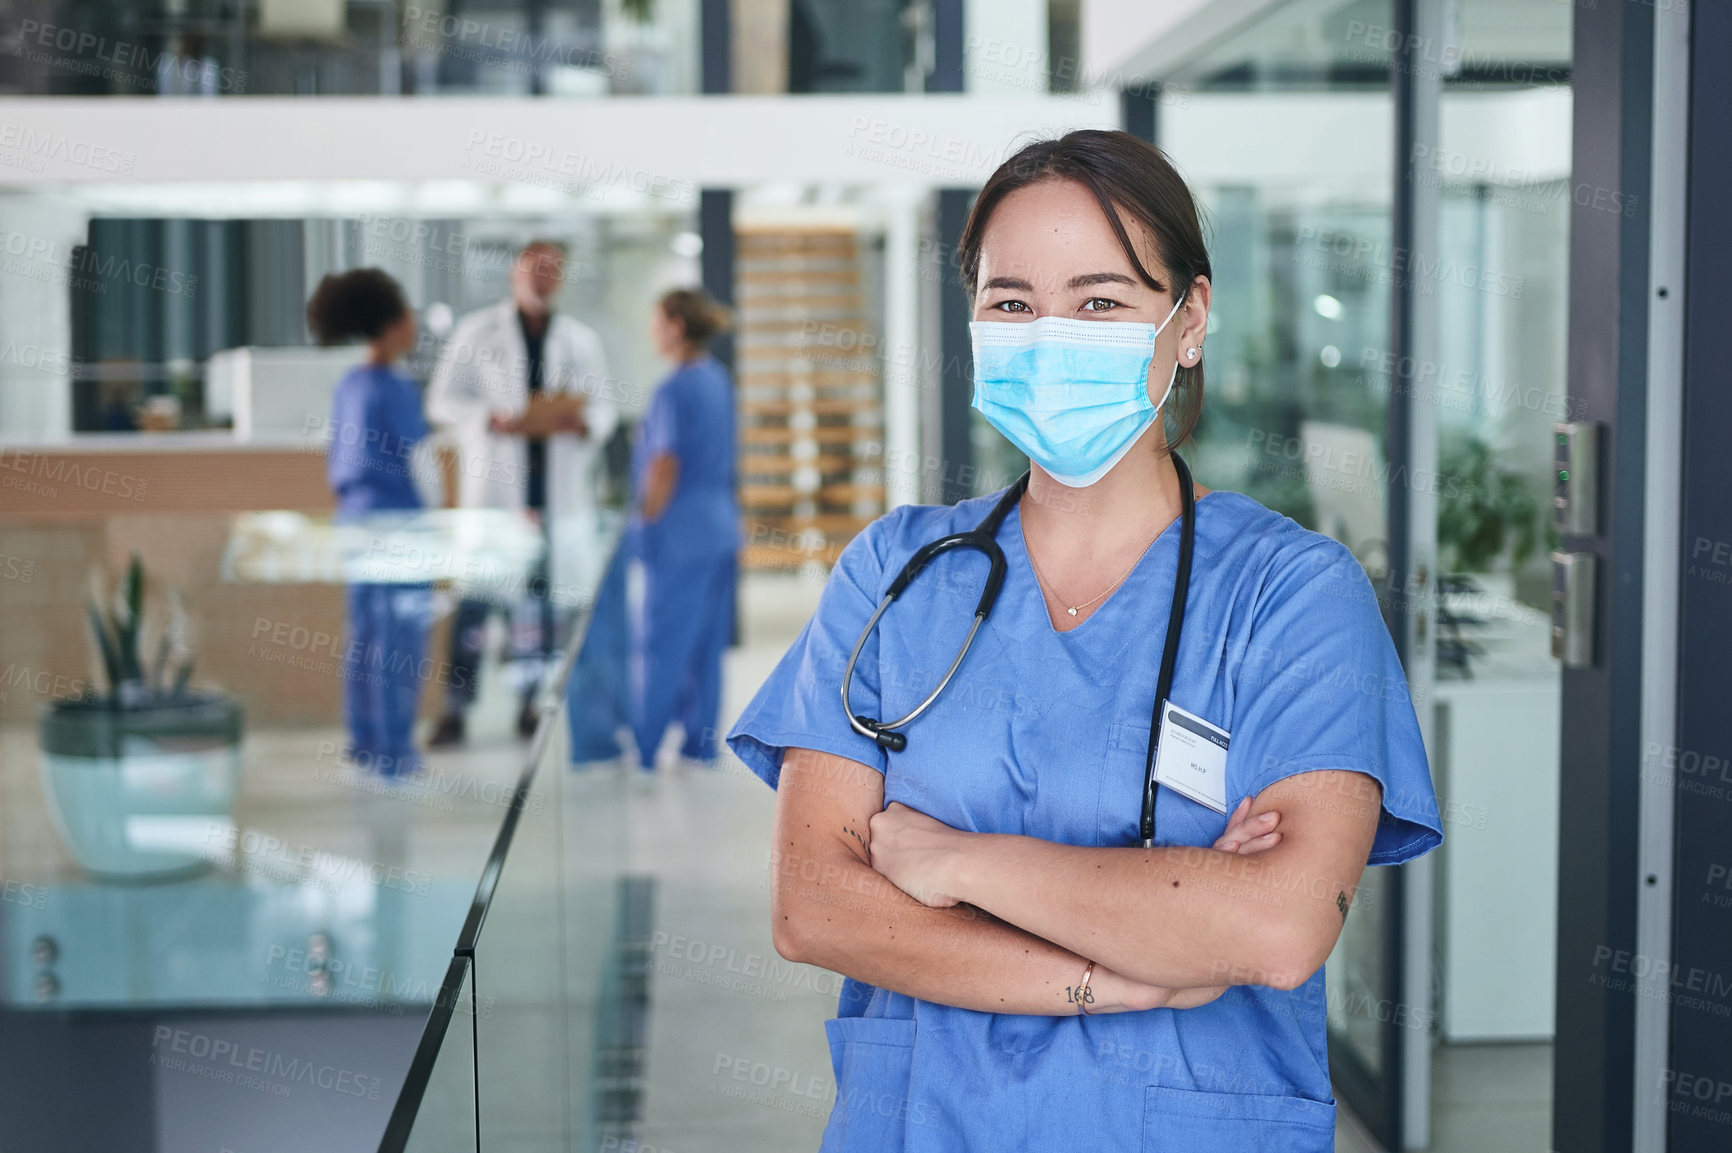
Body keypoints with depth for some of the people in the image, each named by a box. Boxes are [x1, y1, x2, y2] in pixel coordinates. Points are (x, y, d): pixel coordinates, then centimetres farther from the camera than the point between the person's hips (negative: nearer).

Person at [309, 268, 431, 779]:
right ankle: (394, 750, -1)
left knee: (364, 634, 13)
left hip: (356, 517, 9)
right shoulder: (396, 388, -15)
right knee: (399, 638, -3)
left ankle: (364, 741, 19)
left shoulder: (348, 384, 10)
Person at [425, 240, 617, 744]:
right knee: (476, 597, -6)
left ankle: (533, 703, 12)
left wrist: (585, 422, -9)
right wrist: (491, 420, -14)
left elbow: (604, 405, 14)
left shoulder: (581, 339, 14)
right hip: (493, 485, -3)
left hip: (559, 490, 3)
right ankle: (455, 709, -2)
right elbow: (443, 399, 3)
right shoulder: (476, 331, 6)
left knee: (546, 598, 4)